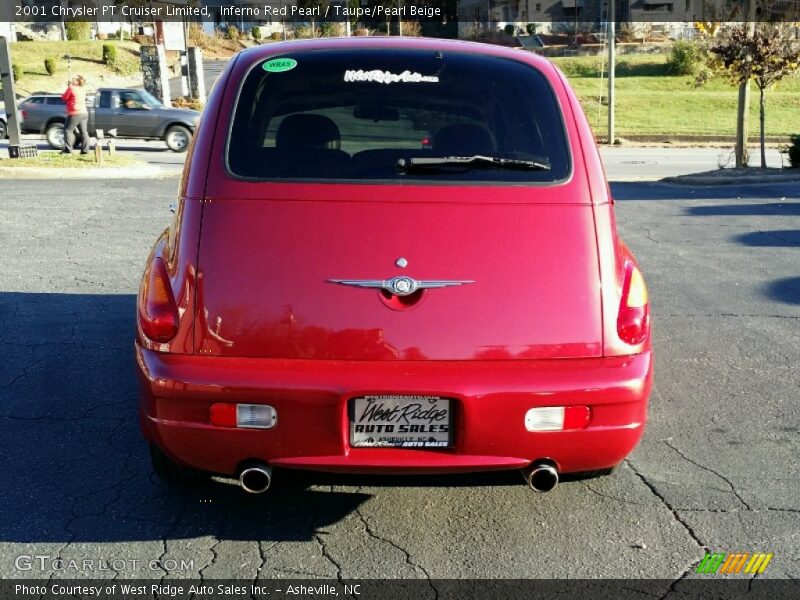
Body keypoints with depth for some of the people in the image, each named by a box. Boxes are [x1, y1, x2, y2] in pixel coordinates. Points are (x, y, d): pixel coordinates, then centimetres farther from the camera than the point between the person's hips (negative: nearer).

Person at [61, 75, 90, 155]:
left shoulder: (71, 88, -10)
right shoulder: (83, 89, 11)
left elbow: (64, 98, 0)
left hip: (75, 113, -7)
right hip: (84, 113, 7)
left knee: (68, 130, -1)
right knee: (84, 131, 6)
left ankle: (68, 149, -8)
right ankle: (85, 149, 4)